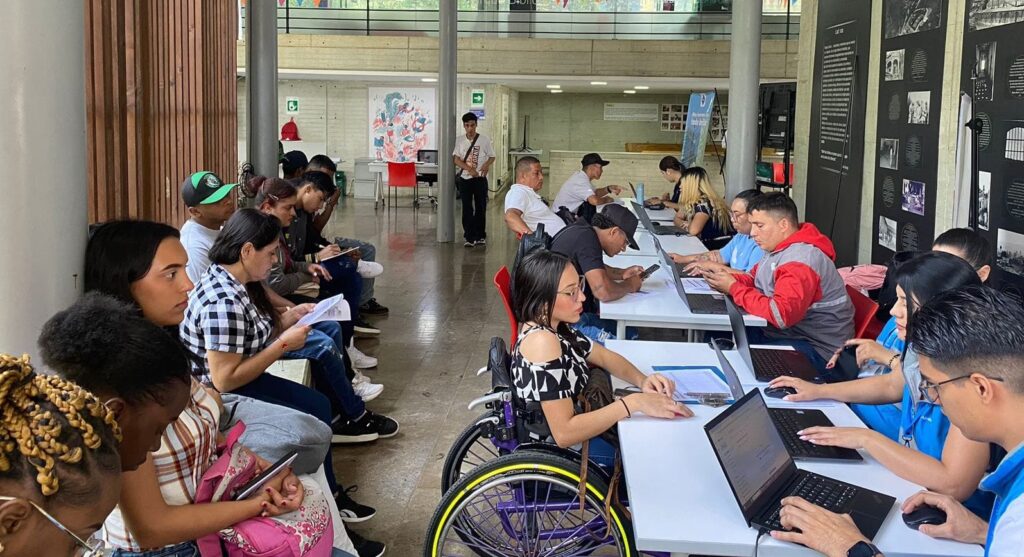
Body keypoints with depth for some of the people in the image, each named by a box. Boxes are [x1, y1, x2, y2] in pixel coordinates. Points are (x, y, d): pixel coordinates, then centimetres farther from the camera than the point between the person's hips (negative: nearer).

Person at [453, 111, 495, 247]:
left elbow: (492, 156, 4)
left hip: (480, 179, -1)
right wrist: (469, 169, -17)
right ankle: (469, 237, 5)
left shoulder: (484, 139, -2)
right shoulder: (459, 140, 2)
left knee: (480, 208, 4)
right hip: (464, 179, 1)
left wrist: (487, 164, -19)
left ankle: (480, 236, 15)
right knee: (467, 209, 0)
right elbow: (456, 159, -3)